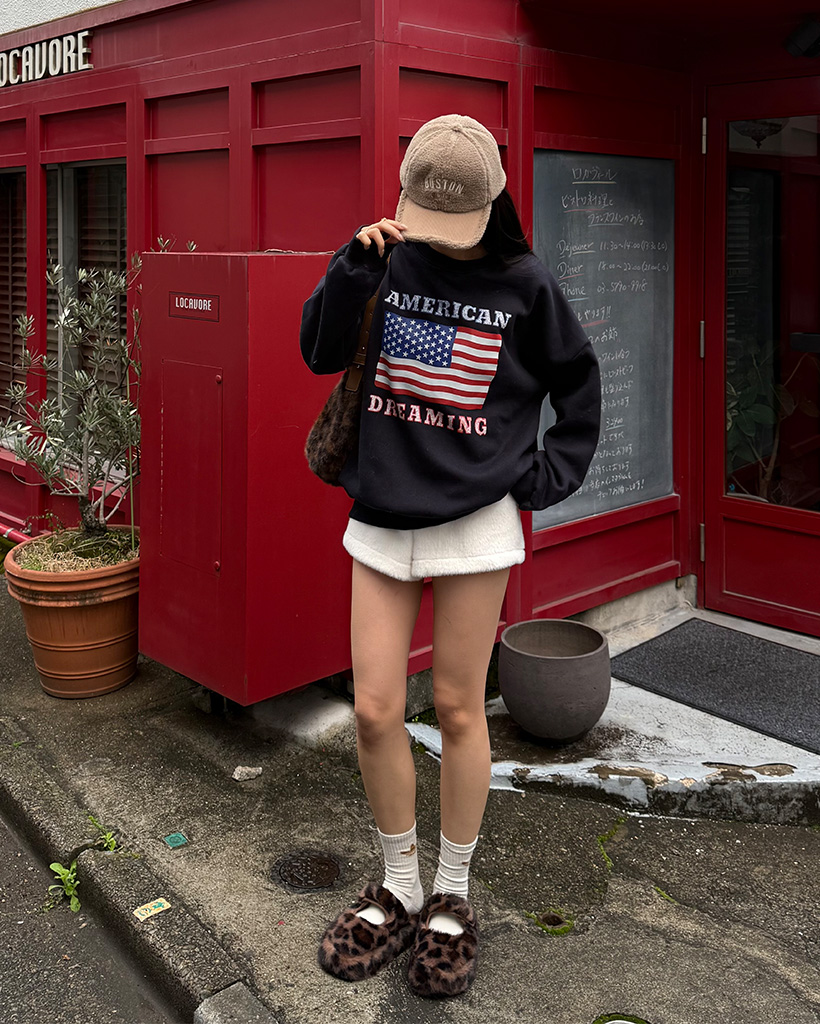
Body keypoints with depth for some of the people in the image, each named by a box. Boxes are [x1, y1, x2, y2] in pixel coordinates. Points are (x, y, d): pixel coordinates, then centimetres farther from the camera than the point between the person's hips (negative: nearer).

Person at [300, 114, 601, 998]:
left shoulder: (522, 286, -1)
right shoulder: (390, 263, 3)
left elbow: (578, 382, 11)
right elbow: (320, 354, 1)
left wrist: (553, 473, 3)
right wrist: (353, 268, -12)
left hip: (476, 521, -2)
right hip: (381, 516, 2)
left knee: (458, 711, 6)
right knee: (375, 712, 2)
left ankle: (452, 898, 25)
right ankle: (398, 889, 24)